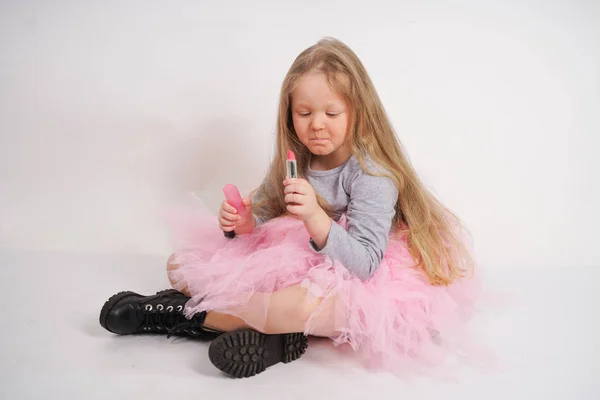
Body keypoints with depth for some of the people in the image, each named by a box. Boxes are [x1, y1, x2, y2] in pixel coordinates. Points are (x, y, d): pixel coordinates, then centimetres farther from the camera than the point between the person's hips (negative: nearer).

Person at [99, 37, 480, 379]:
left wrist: (315, 218, -41)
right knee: (181, 265, 0)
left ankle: (188, 315, -17)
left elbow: (364, 262, -24)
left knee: (302, 305, -43)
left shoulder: (373, 174, -18)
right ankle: (269, 324, -21)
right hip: (290, 269, 7)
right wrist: (241, 223, -15)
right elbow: (262, 210, 10)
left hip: (350, 281, -6)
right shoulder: (294, 160, 1)